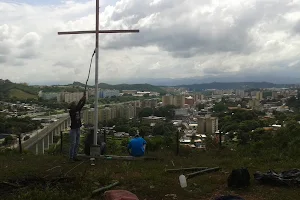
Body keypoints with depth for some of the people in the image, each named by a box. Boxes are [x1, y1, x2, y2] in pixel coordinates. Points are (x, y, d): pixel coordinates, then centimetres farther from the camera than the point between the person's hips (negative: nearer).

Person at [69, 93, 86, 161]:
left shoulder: (78, 110, 9)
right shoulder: (71, 111, -9)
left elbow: (82, 105, -1)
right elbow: (76, 108, -26)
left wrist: (84, 99, -15)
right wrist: (80, 100, -30)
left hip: (78, 129, 7)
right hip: (73, 129, -7)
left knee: (77, 144, 10)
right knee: (73, 144, -4)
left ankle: (75, 156, 18)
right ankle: (71, 157, 3)